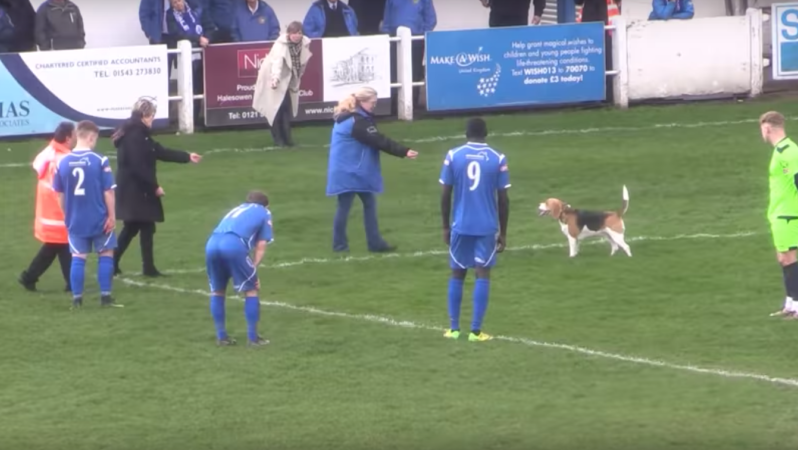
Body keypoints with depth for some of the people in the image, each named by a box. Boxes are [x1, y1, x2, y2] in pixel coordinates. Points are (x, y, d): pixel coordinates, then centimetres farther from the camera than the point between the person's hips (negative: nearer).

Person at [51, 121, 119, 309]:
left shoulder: (63, 162, -2)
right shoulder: (99, 161, -12)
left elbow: (60, 194, 6)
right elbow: (108, 191, -10)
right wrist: (111, 215, 0)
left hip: (75, 220, 3)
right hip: (99, 218, -3)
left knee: (78, 257, 8)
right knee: (106, 253, 12)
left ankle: (77, 298, 7)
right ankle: (105, 296, 10)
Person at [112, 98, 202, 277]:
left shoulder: (137, 134, 14)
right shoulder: (136, 136, -19)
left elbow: (160, 152, 20)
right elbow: (139, 167, -24)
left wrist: (187, 156, 24)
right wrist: (155, 186, -16)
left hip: (132, 190, 10)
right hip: (137, 191, -10)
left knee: (131, 229, 15)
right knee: (146, 227, -2)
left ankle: (112, 264, 16)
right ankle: (148, 268, 2)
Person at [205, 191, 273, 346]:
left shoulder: (237, 209, 39)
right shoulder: (264, 213, 26)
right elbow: (261, 247, 15)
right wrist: (253, 270, 14)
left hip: (212, 244, 5)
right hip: (234, 245, -5)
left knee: (217, 291, 21)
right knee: (251, 290, 11)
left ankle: (221, 336, 23)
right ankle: (252, 337, 11)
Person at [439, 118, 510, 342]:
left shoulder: (453, 156, -1)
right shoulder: (498, 159, -3)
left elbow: (445, 195, 0)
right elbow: (503, 199, -2)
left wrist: (445, 227, 11)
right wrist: (503, 232, 7)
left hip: (460, 225, 1)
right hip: (487, 227, -1)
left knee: (457, 273, 13)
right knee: (483, 274, 1)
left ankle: (453, 328, 14)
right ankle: (476, 330, -5)